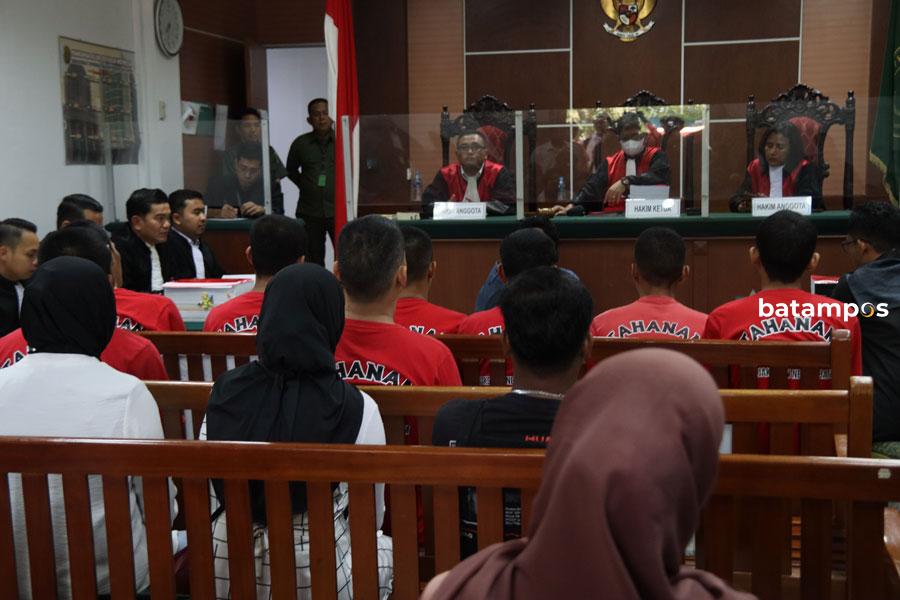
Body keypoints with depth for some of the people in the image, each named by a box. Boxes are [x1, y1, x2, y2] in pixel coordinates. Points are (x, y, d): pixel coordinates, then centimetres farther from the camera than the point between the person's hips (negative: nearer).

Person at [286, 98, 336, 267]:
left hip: (337, 210, -2)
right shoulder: (301, 143, 6)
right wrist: (304, 185, 9)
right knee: (313, 260, 7)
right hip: (309, 211, 2)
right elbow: (291, 170, 21)